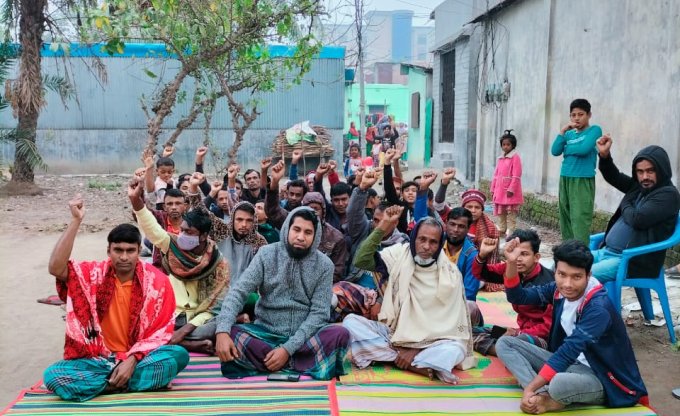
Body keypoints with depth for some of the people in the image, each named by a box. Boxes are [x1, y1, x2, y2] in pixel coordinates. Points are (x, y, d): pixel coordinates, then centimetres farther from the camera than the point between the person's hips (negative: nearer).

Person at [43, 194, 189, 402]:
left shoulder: (157, 280, -5)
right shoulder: (93, 274, -2)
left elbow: (162, 331, -5)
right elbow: (56, 268, -20)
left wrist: (132, 360, -19)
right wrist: (75, 220, -22)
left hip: (140, 357, -1)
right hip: (98, 359, 1)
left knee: (179, 355, -30)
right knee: (53, 375, -28)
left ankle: (113, 384, -20)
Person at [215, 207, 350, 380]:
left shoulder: (324, 265, -4)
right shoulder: (267, 254, -4)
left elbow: (319, 313, -9)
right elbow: (238, 293, -11)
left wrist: (288, 348, -21)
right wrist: (222, 331, -29)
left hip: (304, 338, 0)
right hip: (266, 334, 1)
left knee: (340, 334, -29)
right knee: (230, 333, -28)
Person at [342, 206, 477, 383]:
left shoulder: (450, 274, -7)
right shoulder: (400, 255, -2)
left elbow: (447, 322, -9)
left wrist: (416, 349, -17)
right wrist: (382, 228, -26)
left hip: (429, 341, -3)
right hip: (392, 333, 3)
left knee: (454, 350, -32)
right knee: (351, 321, -23)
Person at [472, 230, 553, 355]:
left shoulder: (547, 282, -20)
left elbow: (550, 325, -16)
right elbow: (480, 274, 7)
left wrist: (519, 333, -22)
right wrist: (483, 254, -14)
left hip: (543, 337, -8)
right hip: (522, 332, 8)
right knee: (472, 331, -5)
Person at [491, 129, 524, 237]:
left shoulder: (515, 157, -9)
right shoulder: (500, 158, 13)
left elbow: (516, 176, -14)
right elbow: (496, 174, 16)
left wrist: (511, 189, -19)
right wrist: (493, 188, 13)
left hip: (510, 191, -8)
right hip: (500, 191, 8)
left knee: (511, 213, -4)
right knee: (501, 212, 15)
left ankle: (510, 231, -2)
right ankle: (502, 230, 24)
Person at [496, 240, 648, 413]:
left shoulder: (598, 308, -25)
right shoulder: (559, 290, -4)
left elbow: (569, 350, -30)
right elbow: (517, 297, 2)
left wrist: (530, 388, -32)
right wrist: (511, 263, -17)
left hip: (599, 376, -8)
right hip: (568, 363, 8)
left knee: (559, 384, -43)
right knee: (504, 343, -5)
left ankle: (549, 399, -8)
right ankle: (545, 395, -22)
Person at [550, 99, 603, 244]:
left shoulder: (594, 130, -1)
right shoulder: (569, 134, 15)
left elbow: (584, 149, -16)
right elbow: (555, 151, 4)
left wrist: (566, 149, 1)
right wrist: (563, 131, -3)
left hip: (583, 180, -6)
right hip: (565, 179, 6)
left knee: (580, 220, -13)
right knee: (566, 219, 9)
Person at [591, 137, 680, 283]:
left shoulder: (668, 194, -10)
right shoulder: (638, 186, 14)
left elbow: (637, 219, -20)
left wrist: (625, 205, 2)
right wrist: (604, 155, 4)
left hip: (632, 261, -9)